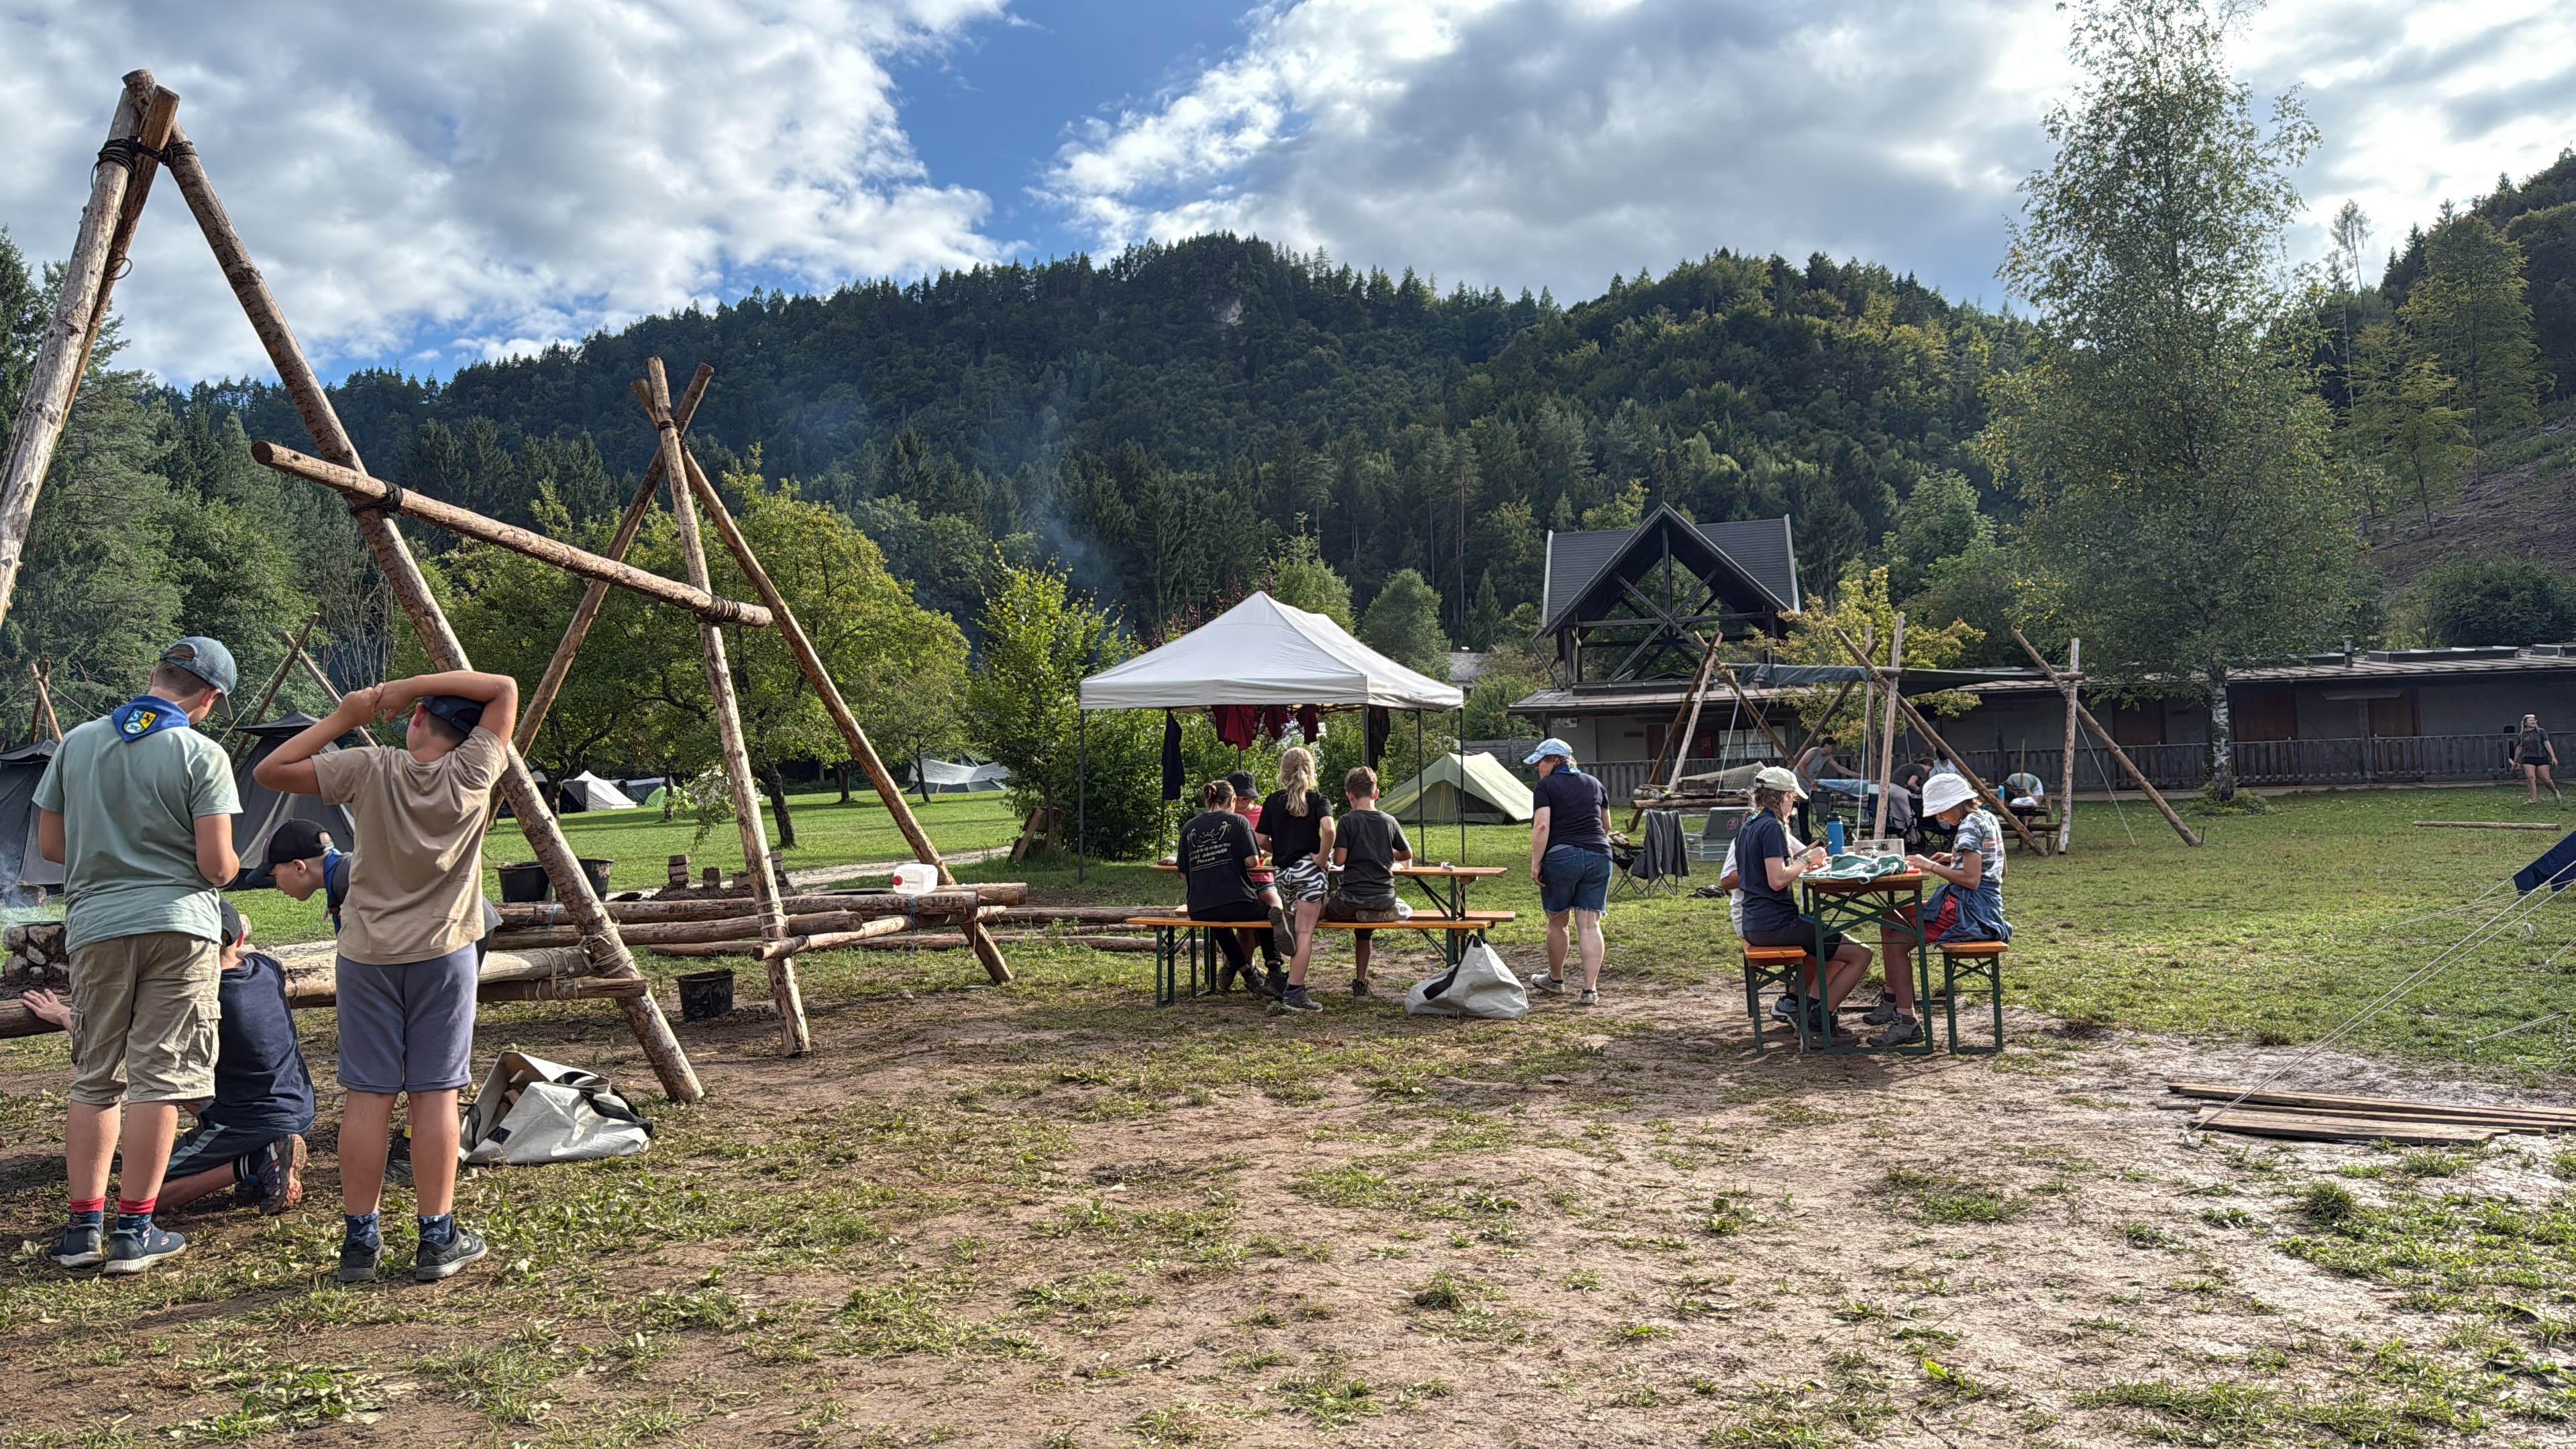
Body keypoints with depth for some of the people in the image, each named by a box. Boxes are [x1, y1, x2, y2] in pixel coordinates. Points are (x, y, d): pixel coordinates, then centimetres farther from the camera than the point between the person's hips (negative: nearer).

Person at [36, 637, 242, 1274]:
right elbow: (216, 864, -11)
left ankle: (84, 1226, 13)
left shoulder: (77, 743, 6)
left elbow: (49, 845, 10)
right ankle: (133, 1230, 3)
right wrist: (231, 866, 12)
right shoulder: (201, 755, -8)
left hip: (94, 926, 4)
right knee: (158, 1079, 1)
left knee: (94, 1080, 13)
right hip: (178, 923, -4)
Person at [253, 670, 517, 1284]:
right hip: (442, 954, -1)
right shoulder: (472, 773, -8)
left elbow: (270, 770, -2)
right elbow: (506, 689, 2)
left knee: (369, 1095, 5)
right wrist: (415, 682, -3)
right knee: (435, 1094, 2)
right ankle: (437, 1237, 7)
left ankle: (360, 1238, 11)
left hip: (368, 953, 1)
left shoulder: (369, 769, -7)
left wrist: (343, 719, 1)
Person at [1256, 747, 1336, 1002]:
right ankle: (1293, 988, -5)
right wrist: (1323, 858, -9)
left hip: (1284, 872, 4)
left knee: (1301, 926, 23)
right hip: (1309, 869, -4)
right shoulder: (1318, 799, 0)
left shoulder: (1273, 801, 8)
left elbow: (1261, 840, 6)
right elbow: (1328, 829, -20)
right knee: (1305, 932, -2)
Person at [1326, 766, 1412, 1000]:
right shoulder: (1390, 821, 4)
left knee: (1321, 909, 24)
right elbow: (1408, 854, 16)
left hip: (1353, 897, -2)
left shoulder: (1348, 821, -7)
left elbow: (1339, 860, -11)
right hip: (1385, 898, 2)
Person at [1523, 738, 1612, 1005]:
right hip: (1599, 857, 4)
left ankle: (1555, 980, 29)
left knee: (1557, 922, 13)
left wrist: (1535, 864, -10)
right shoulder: (1595, 784, 16)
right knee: (1589, 925, 2)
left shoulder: (1546, 786, 0)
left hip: (1561, 857, -4)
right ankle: (1590, 989, -5)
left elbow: (1542, 826, -12)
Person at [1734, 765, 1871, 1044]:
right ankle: (1819, 1020, -5)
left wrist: (1798, 859, 15)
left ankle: (1792, 1002, 18)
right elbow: (1777, 880, -23)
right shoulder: (1772, 827, -14)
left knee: (1832, 943, 28)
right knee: (1859, 954, -6)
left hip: (1754, 926, 10)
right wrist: (1806, 861, -10)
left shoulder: (1749, 827, 15)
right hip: (1776, 924, -10)